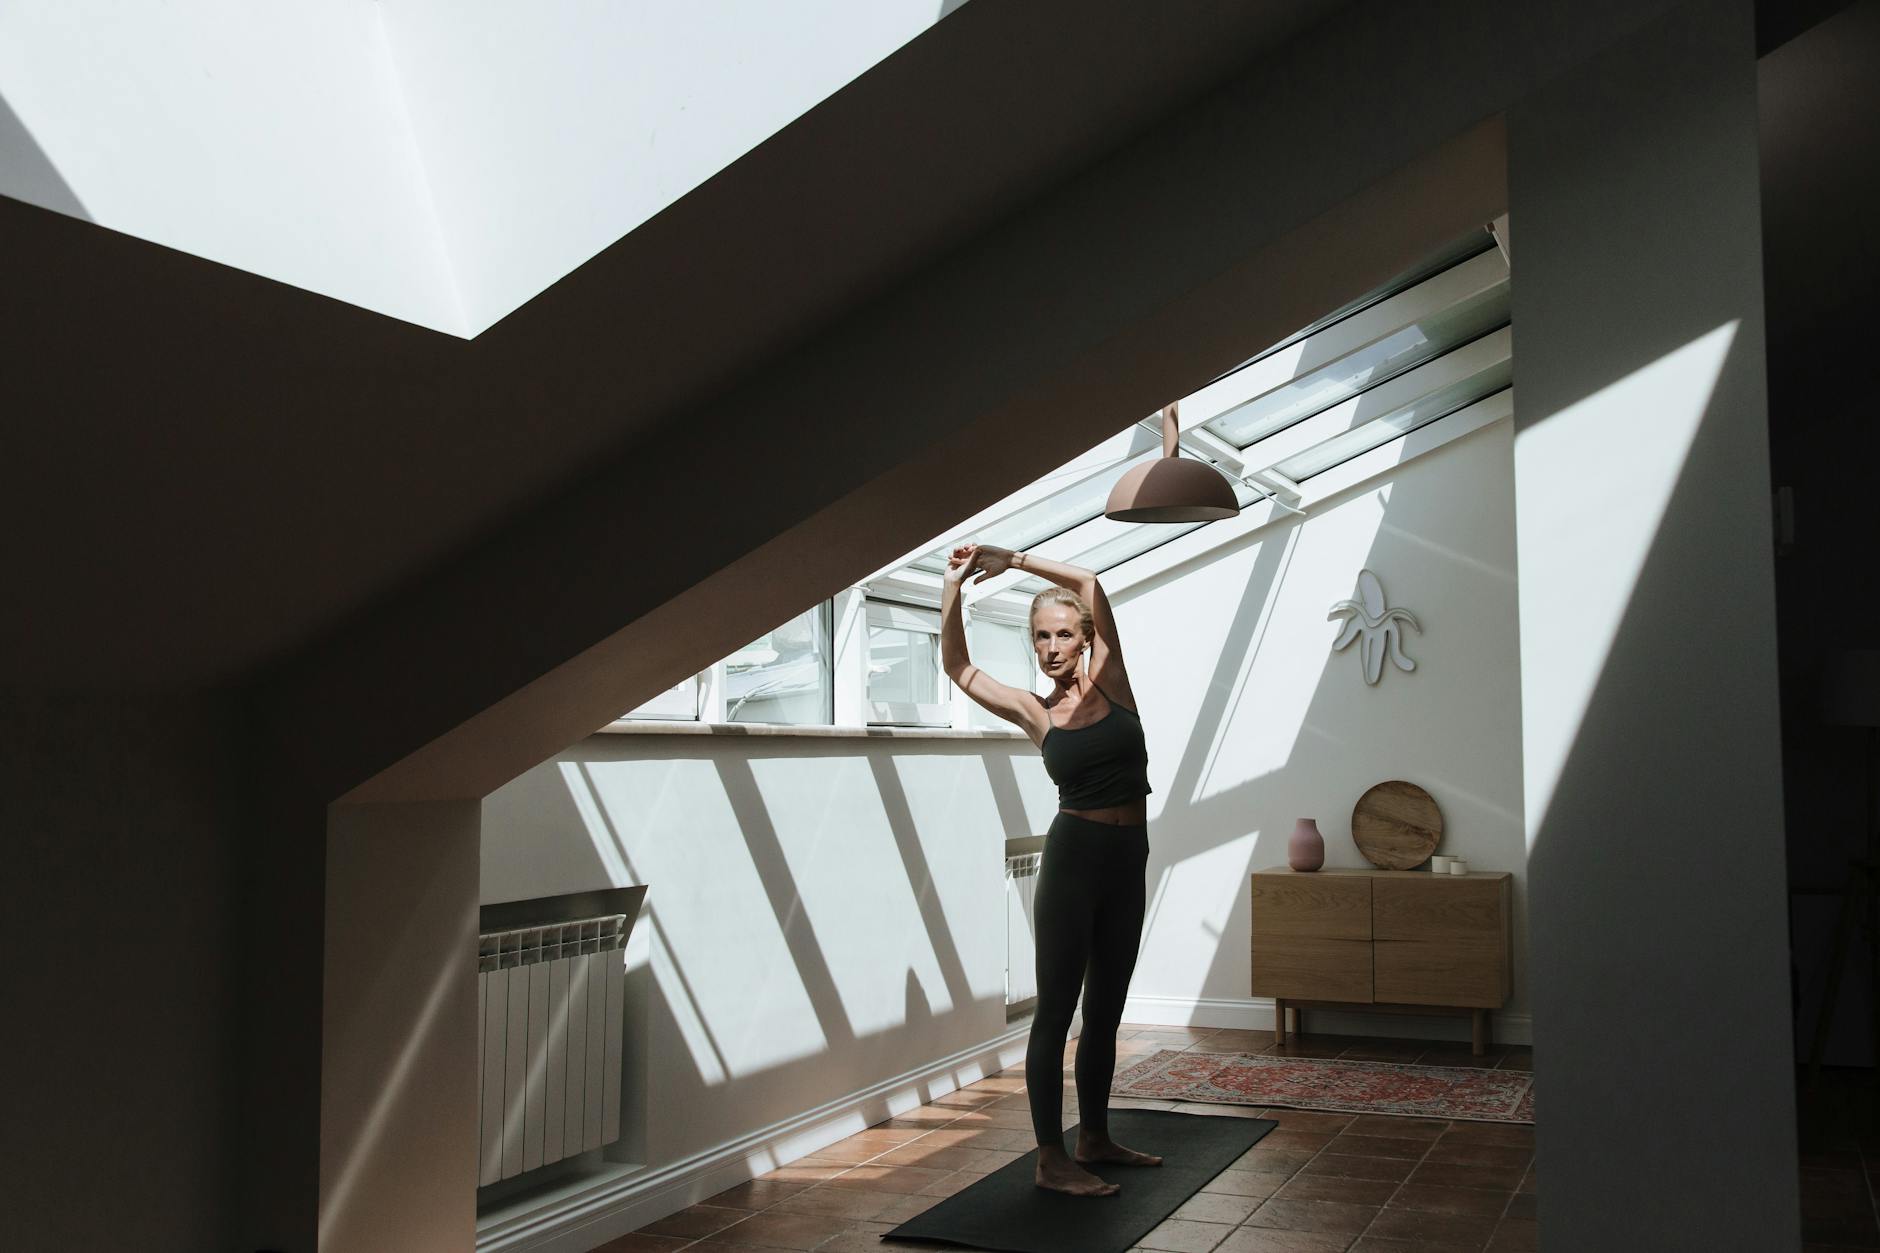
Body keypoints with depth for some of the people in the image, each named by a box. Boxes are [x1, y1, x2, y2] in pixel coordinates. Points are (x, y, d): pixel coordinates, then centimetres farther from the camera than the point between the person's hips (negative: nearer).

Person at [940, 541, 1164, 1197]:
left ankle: (1094, 1137, 26)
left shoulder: (1109, 683, 3)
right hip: (1074, 856, -3)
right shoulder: (1035, 712, 2)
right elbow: (959, 668, -6)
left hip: (1127, 861, 3)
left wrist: (1013, 560, -8)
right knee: (1057, 1007, -2)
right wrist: (952, 589, -14)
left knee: (1105, 1008, 14)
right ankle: (1051, 1159, 2)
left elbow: (1090, 584, -9)